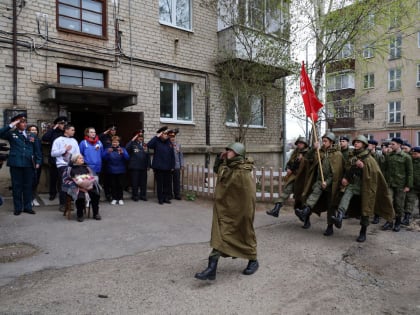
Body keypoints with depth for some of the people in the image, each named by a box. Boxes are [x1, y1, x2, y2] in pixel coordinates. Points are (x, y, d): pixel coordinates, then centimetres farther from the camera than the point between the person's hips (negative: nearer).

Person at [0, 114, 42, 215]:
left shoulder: (32, 135, 11)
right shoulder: (12, 134, 6)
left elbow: (37, 150, 10)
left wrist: (38, 161, 2)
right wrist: (11, 125, -12)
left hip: (29, 164, 2)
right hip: (16, 164, -1)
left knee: (28, 186, 8)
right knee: (17, 186, 5)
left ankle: (27, 207, 17)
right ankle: (18, 208, 14)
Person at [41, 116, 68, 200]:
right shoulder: (53, 132, 3)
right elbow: (44, 138, -13)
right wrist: (53, 129, -11)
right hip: (54, 158, 0)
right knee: (53, 177, 10)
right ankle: (52, 193, 23)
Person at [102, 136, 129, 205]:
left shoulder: (122, 149, 2)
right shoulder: (108, 149, 2)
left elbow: (127, 157, -11)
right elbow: (104, 157, -12)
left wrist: (122, 152, -29)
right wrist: (108, 152, -30)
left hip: (120, 171, 0)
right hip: (111, 171, 0)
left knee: (120, 184, 3)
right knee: (113, 185, 4)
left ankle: (120, 199, 12)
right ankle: (114, 198, 14)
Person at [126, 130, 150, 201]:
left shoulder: (145, 145, 14)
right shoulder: (133, 144, 1)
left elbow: (148, 155, 12)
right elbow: (127, 148, -20)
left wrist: (148, 165, 5)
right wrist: (132, 140, -19)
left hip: (143, 167, 4)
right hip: (134, 167, -4)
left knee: (143, 182, 8)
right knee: (135, 182, 2)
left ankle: (143, 195, 19)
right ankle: (135, 196, 13)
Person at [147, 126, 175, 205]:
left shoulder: (169, 142, 8)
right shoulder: (157, 142, -3)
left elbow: (172, 155, 9)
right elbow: (149, 145, -24)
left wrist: (172, 166, 5)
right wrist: (156, 136, -20)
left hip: (167, 167, 4)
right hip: (158, 167, -4)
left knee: (167, 183, 9)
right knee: (160, 183, 3)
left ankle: (166, 198, 21)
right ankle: (160, 199, 13)